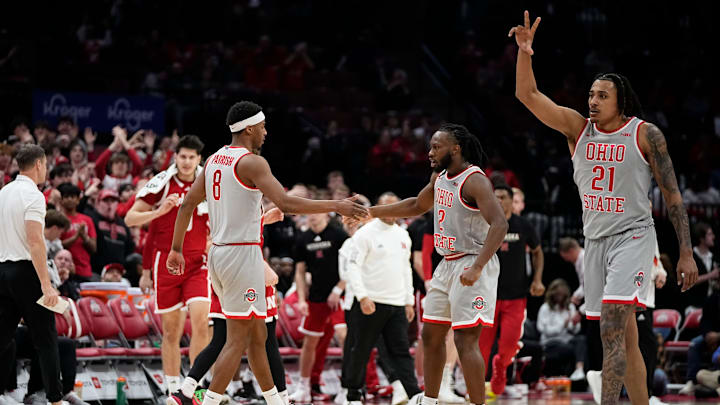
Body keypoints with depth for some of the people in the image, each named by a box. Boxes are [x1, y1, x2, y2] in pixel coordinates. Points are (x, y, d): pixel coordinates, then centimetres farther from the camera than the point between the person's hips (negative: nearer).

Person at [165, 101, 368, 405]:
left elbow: (188, 204, 15)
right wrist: (337, 206, -18)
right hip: (242, 254, -9)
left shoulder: (214, 160, 12)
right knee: (237, 341, -6)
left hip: (217, 254, 9)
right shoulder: (251, 162, -13)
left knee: (257, 335, 17)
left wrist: (176, 249, 22)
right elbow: (286, 203, -24)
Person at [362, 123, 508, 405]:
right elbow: (417, 206, 29)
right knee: (431, 334, 15)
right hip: (448, 264, 10)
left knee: (465, 340, -14)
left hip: (472, 265, -10)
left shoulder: (474, 181, -18)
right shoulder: (440, 177, 11)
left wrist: (477, 267, -35)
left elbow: (499, 224, -27)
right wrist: (371, 212, 24)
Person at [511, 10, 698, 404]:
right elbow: (528, 94, -2)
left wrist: (686, 252, -6)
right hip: (595, 239, 5)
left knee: (612, 331, -21)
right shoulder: (578, 128, 6)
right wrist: (525, 52, -19)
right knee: (624, 337, 8)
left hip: (632, 236, -5)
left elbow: (672, 195, -2)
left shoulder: (645, 134, -5)